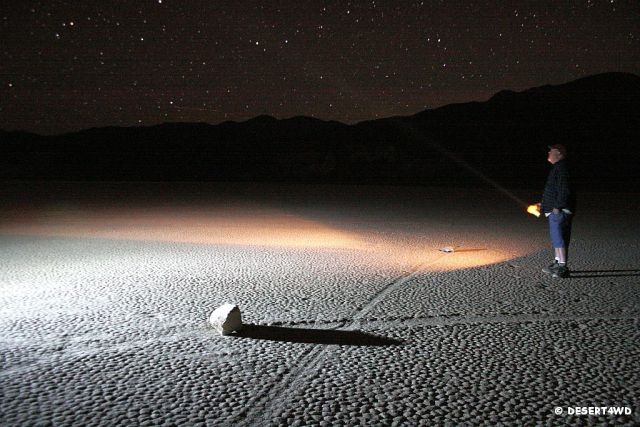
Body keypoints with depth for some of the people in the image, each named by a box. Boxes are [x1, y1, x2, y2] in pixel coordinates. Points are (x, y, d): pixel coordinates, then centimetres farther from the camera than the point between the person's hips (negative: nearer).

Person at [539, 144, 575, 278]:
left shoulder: (561, 168, -14)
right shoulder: (558, 167, 19)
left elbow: (564, 190, -22)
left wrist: (557, 206, -23)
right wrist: (544, 203, 28)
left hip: (559, 211, -11)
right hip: (555, 211, 11)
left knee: (558, 238, -10)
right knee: (556, 238, 17)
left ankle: (563, 268, -9)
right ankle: (557, 263, 26)